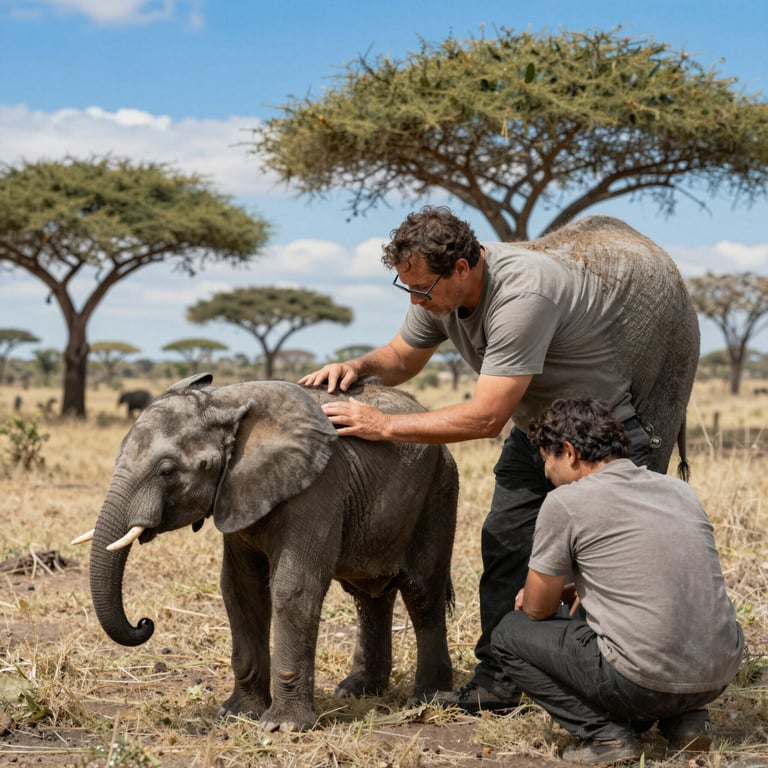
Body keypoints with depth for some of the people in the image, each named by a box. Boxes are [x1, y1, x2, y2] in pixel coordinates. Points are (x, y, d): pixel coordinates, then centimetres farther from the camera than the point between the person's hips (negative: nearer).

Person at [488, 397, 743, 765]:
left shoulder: (565, 502, -5)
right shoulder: (679, 489, 14)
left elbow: (536, 609, 5)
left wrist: (532, 595, 29)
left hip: (645, 683, -7)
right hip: (721, 673, 7)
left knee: (509, 635, 13)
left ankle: (605, 733, 0)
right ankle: (682, 717, 15)